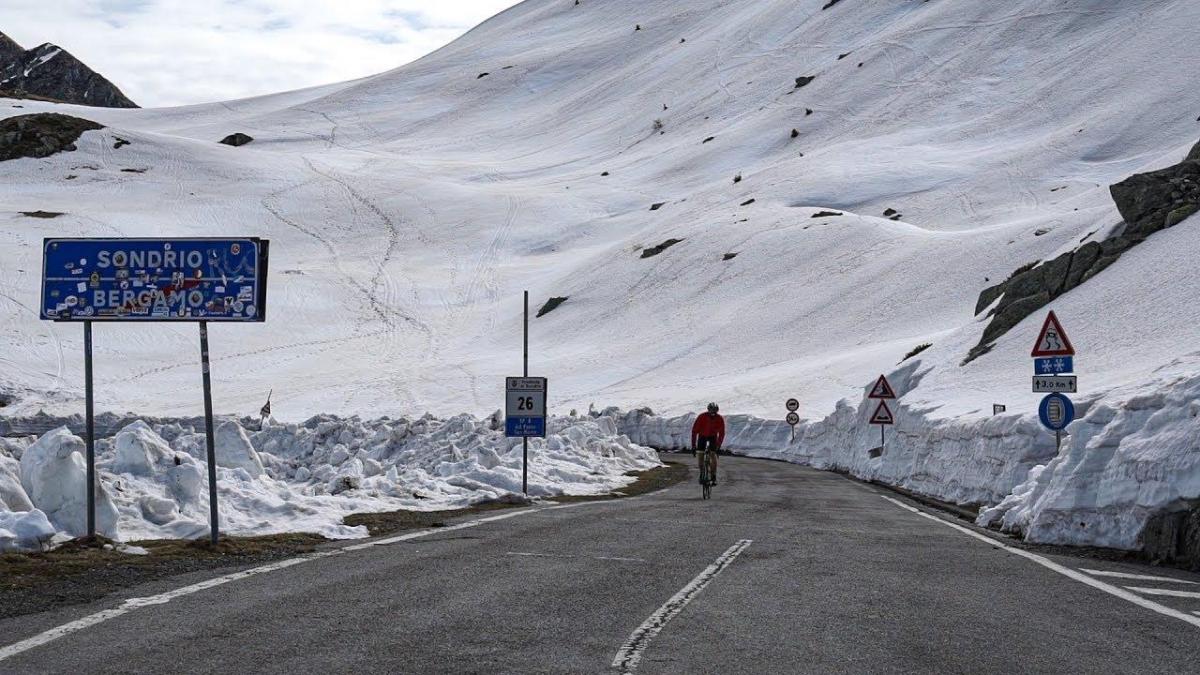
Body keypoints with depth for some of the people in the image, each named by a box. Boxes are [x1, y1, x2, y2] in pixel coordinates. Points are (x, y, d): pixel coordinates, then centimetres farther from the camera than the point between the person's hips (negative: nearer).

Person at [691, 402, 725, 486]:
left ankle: (714, 477, -14)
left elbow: (721, 433, -17)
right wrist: (693, 446, -28)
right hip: (702, 436, 0)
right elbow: (694, 431, -26)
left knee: (713, 454, -19)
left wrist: (718, 446, -23)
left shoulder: (720, 419, -26)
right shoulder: (701, 417, -30)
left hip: (713, 436, 0)